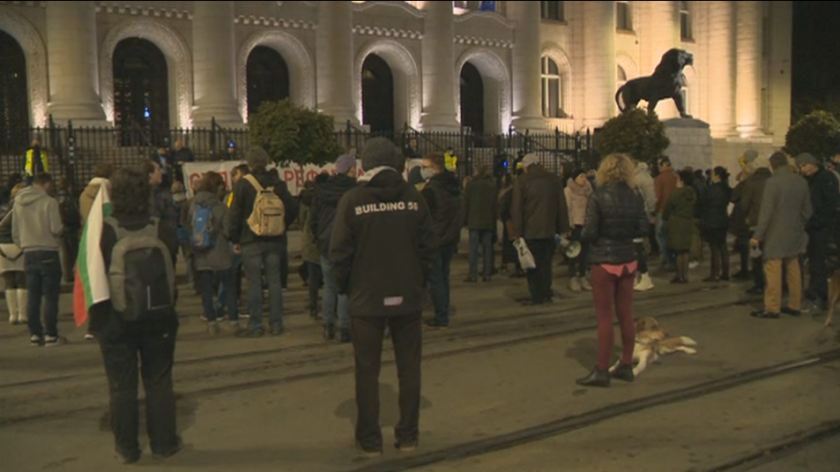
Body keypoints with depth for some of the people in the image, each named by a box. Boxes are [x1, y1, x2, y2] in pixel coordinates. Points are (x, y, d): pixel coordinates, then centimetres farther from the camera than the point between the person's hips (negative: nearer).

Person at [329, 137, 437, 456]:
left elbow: (340, 252, -9)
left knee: (367, 371, 9)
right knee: (409, 368, 13)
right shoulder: (414, 198, -3)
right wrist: (419, 281, 12)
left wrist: (345, 287, 7)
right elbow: (428, 246, -1)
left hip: (367, 299, -2)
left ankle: (369, 440, 16)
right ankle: (408, 436, 20)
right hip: (408, 297, 2)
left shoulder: (352, 200, -9)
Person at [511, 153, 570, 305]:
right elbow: (562, 206, 9)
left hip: (530, 230, -4)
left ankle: (537, 296, 3)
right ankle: (546, 294, 15)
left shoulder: (522, 181, -5)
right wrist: (564, 229, 12)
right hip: (549, 230, 4)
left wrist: (516, 232, -6)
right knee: (546, 262, 14)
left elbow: (517, 209, -7)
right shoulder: (555, 180, 8)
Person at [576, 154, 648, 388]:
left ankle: (602, 371, 7)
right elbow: (643, 229, 2)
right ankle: (626, 366, 22)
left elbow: (589, 233, -16)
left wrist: (583, 235, 5)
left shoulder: (599, 197, -14)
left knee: (604, 318, 1)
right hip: (628, 261, 5)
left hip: (604, 262, -5)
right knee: (626, 316, 13)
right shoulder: (635, 197, 0)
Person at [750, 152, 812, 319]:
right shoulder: (801, 182, 3)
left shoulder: (772, 182, -15)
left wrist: (757, 235, -13)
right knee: (793, 270, 14)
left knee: (773, 272, -2)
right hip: (794, 234, 7)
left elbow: (766, 212, -17)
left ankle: (772, 308, 0)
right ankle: (795, 305, 21)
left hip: (775, 236, -7)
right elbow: (807, 211, 8)